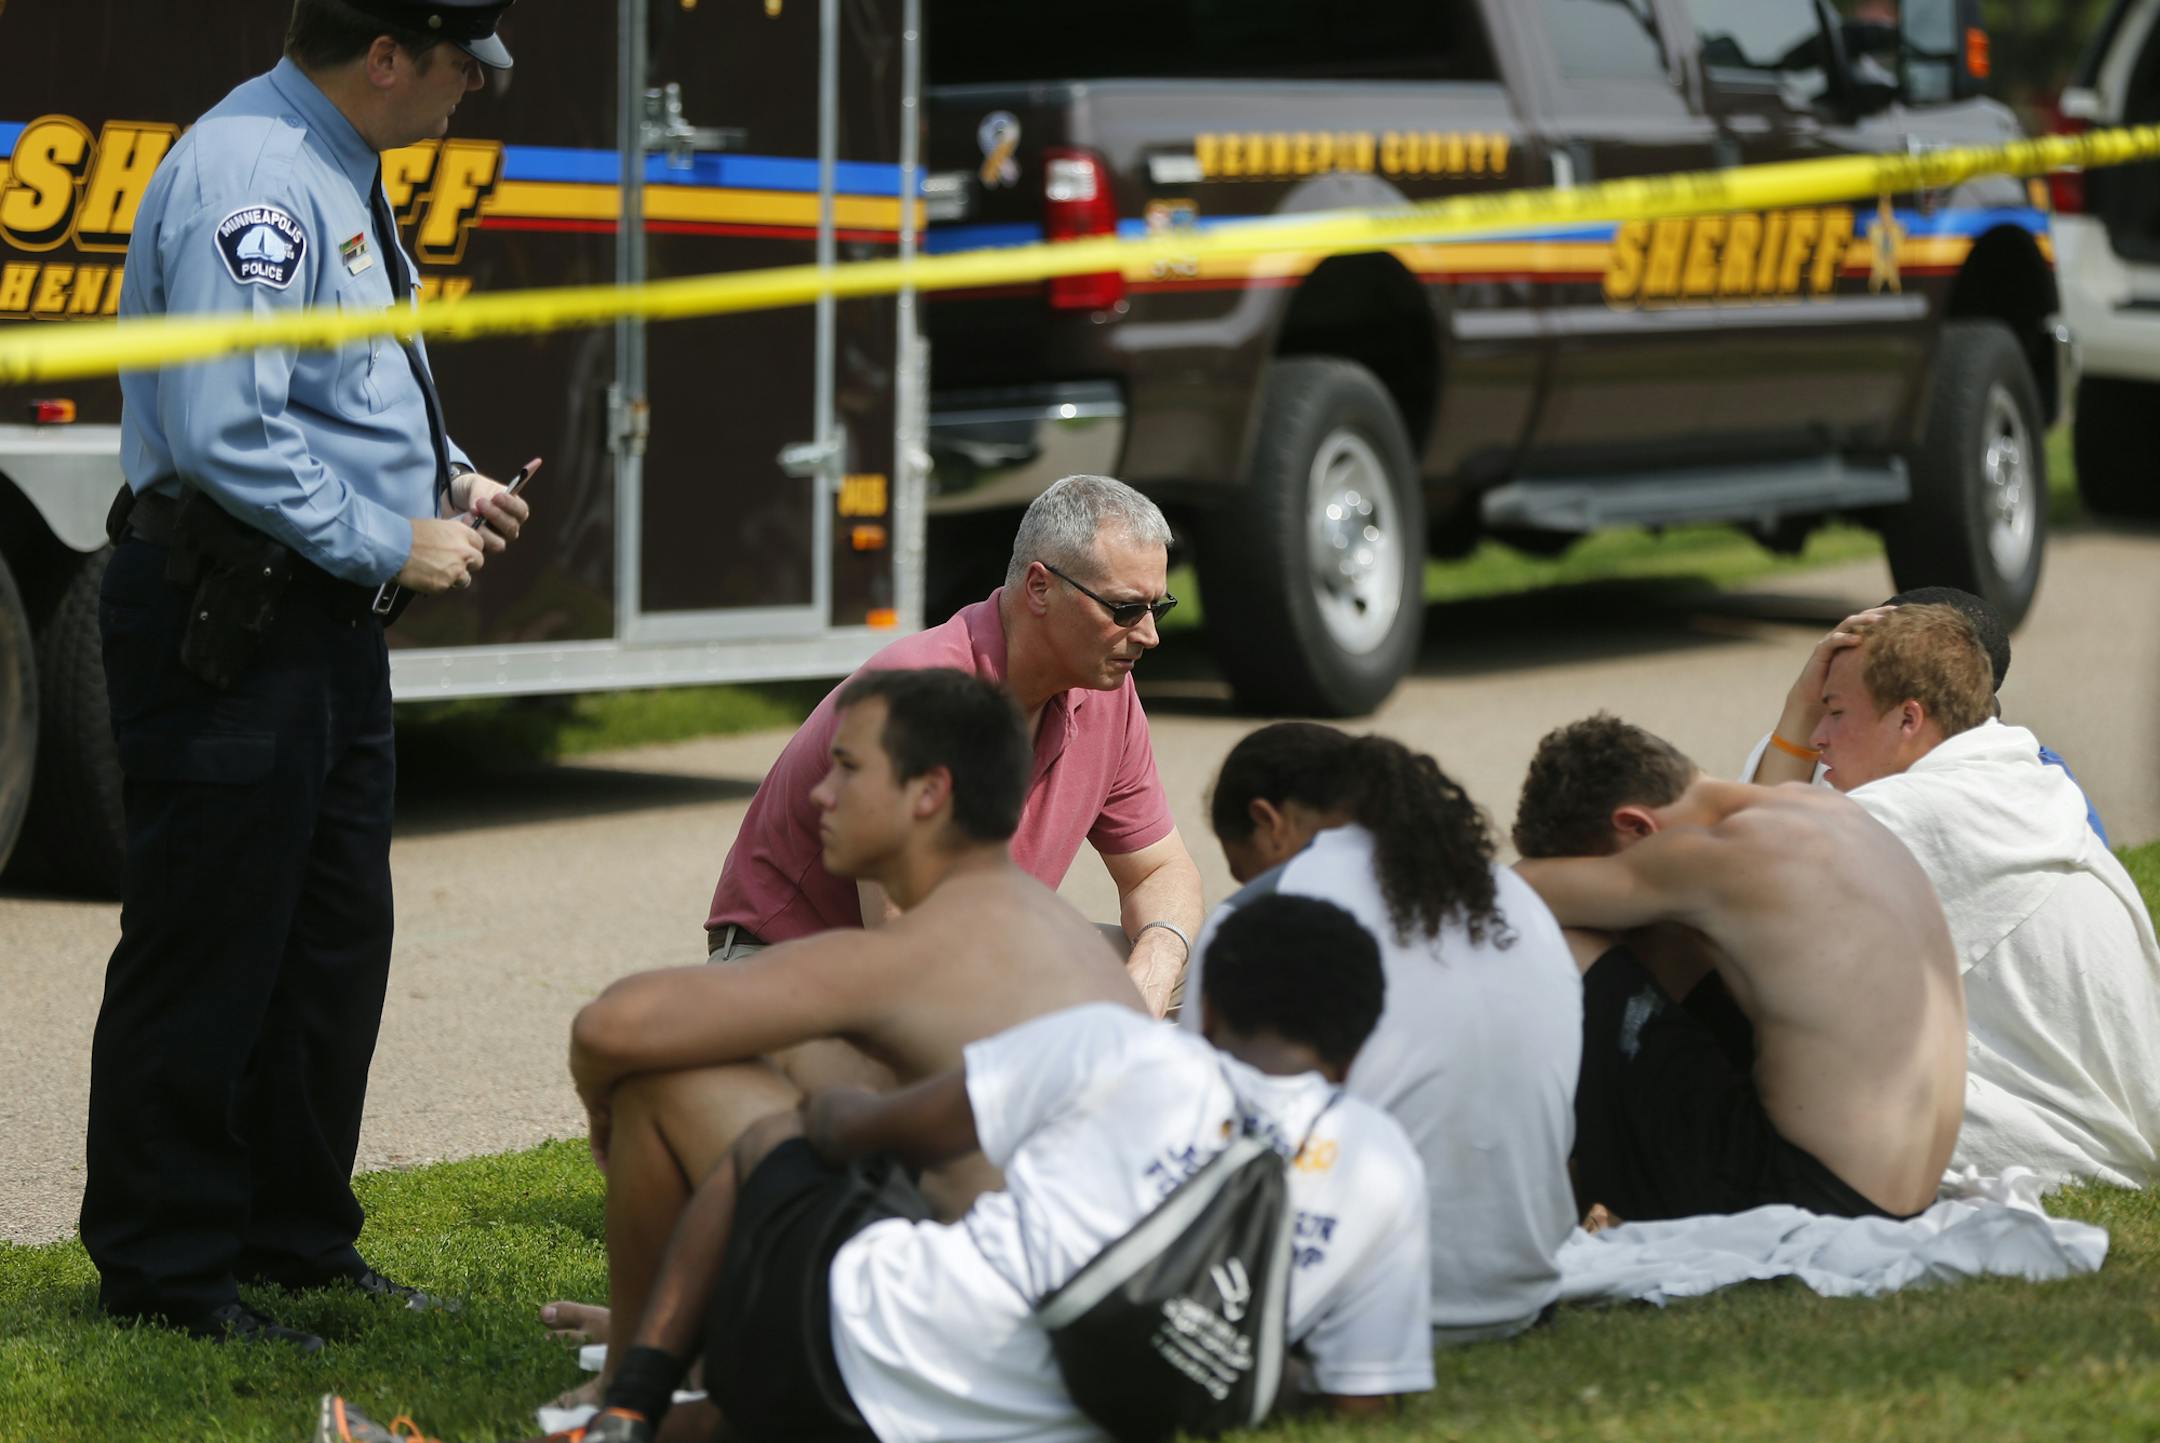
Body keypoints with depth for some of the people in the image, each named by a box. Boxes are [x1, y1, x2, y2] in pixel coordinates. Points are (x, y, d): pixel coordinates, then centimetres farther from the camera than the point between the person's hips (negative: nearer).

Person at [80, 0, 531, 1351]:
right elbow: (226, 433, -26)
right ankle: (163, 1264, 5)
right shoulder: (249, 176, -20)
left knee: (335, 946, 15)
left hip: (326, 622, 11)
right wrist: (391, 543, -17)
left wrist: (448, 481, 12)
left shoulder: (338, 173, 14)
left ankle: (296, 1236, 26)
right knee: (209, 955, -3)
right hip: (231, 621, -11)